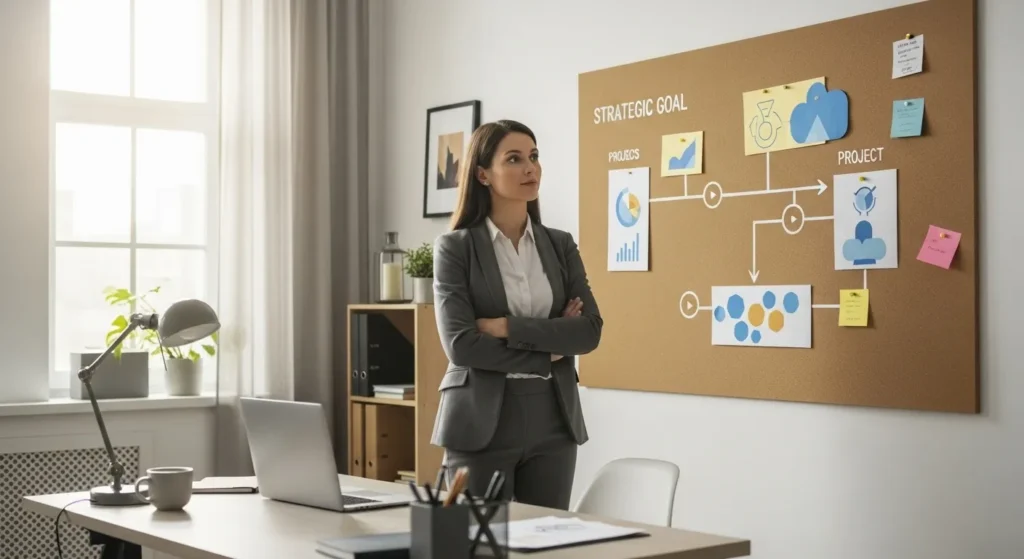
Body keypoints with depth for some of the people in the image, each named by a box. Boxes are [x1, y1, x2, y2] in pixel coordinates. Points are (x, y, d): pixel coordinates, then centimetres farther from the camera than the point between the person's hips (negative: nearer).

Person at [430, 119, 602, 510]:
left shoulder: (561, 245, 9)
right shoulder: (455, 247, -4)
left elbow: (589, 331, -4)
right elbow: (461, 344, -14)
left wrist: (509, 328, -14)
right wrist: (548, 350, -9)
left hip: (552, 421, 4)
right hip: (481, 423, -4)